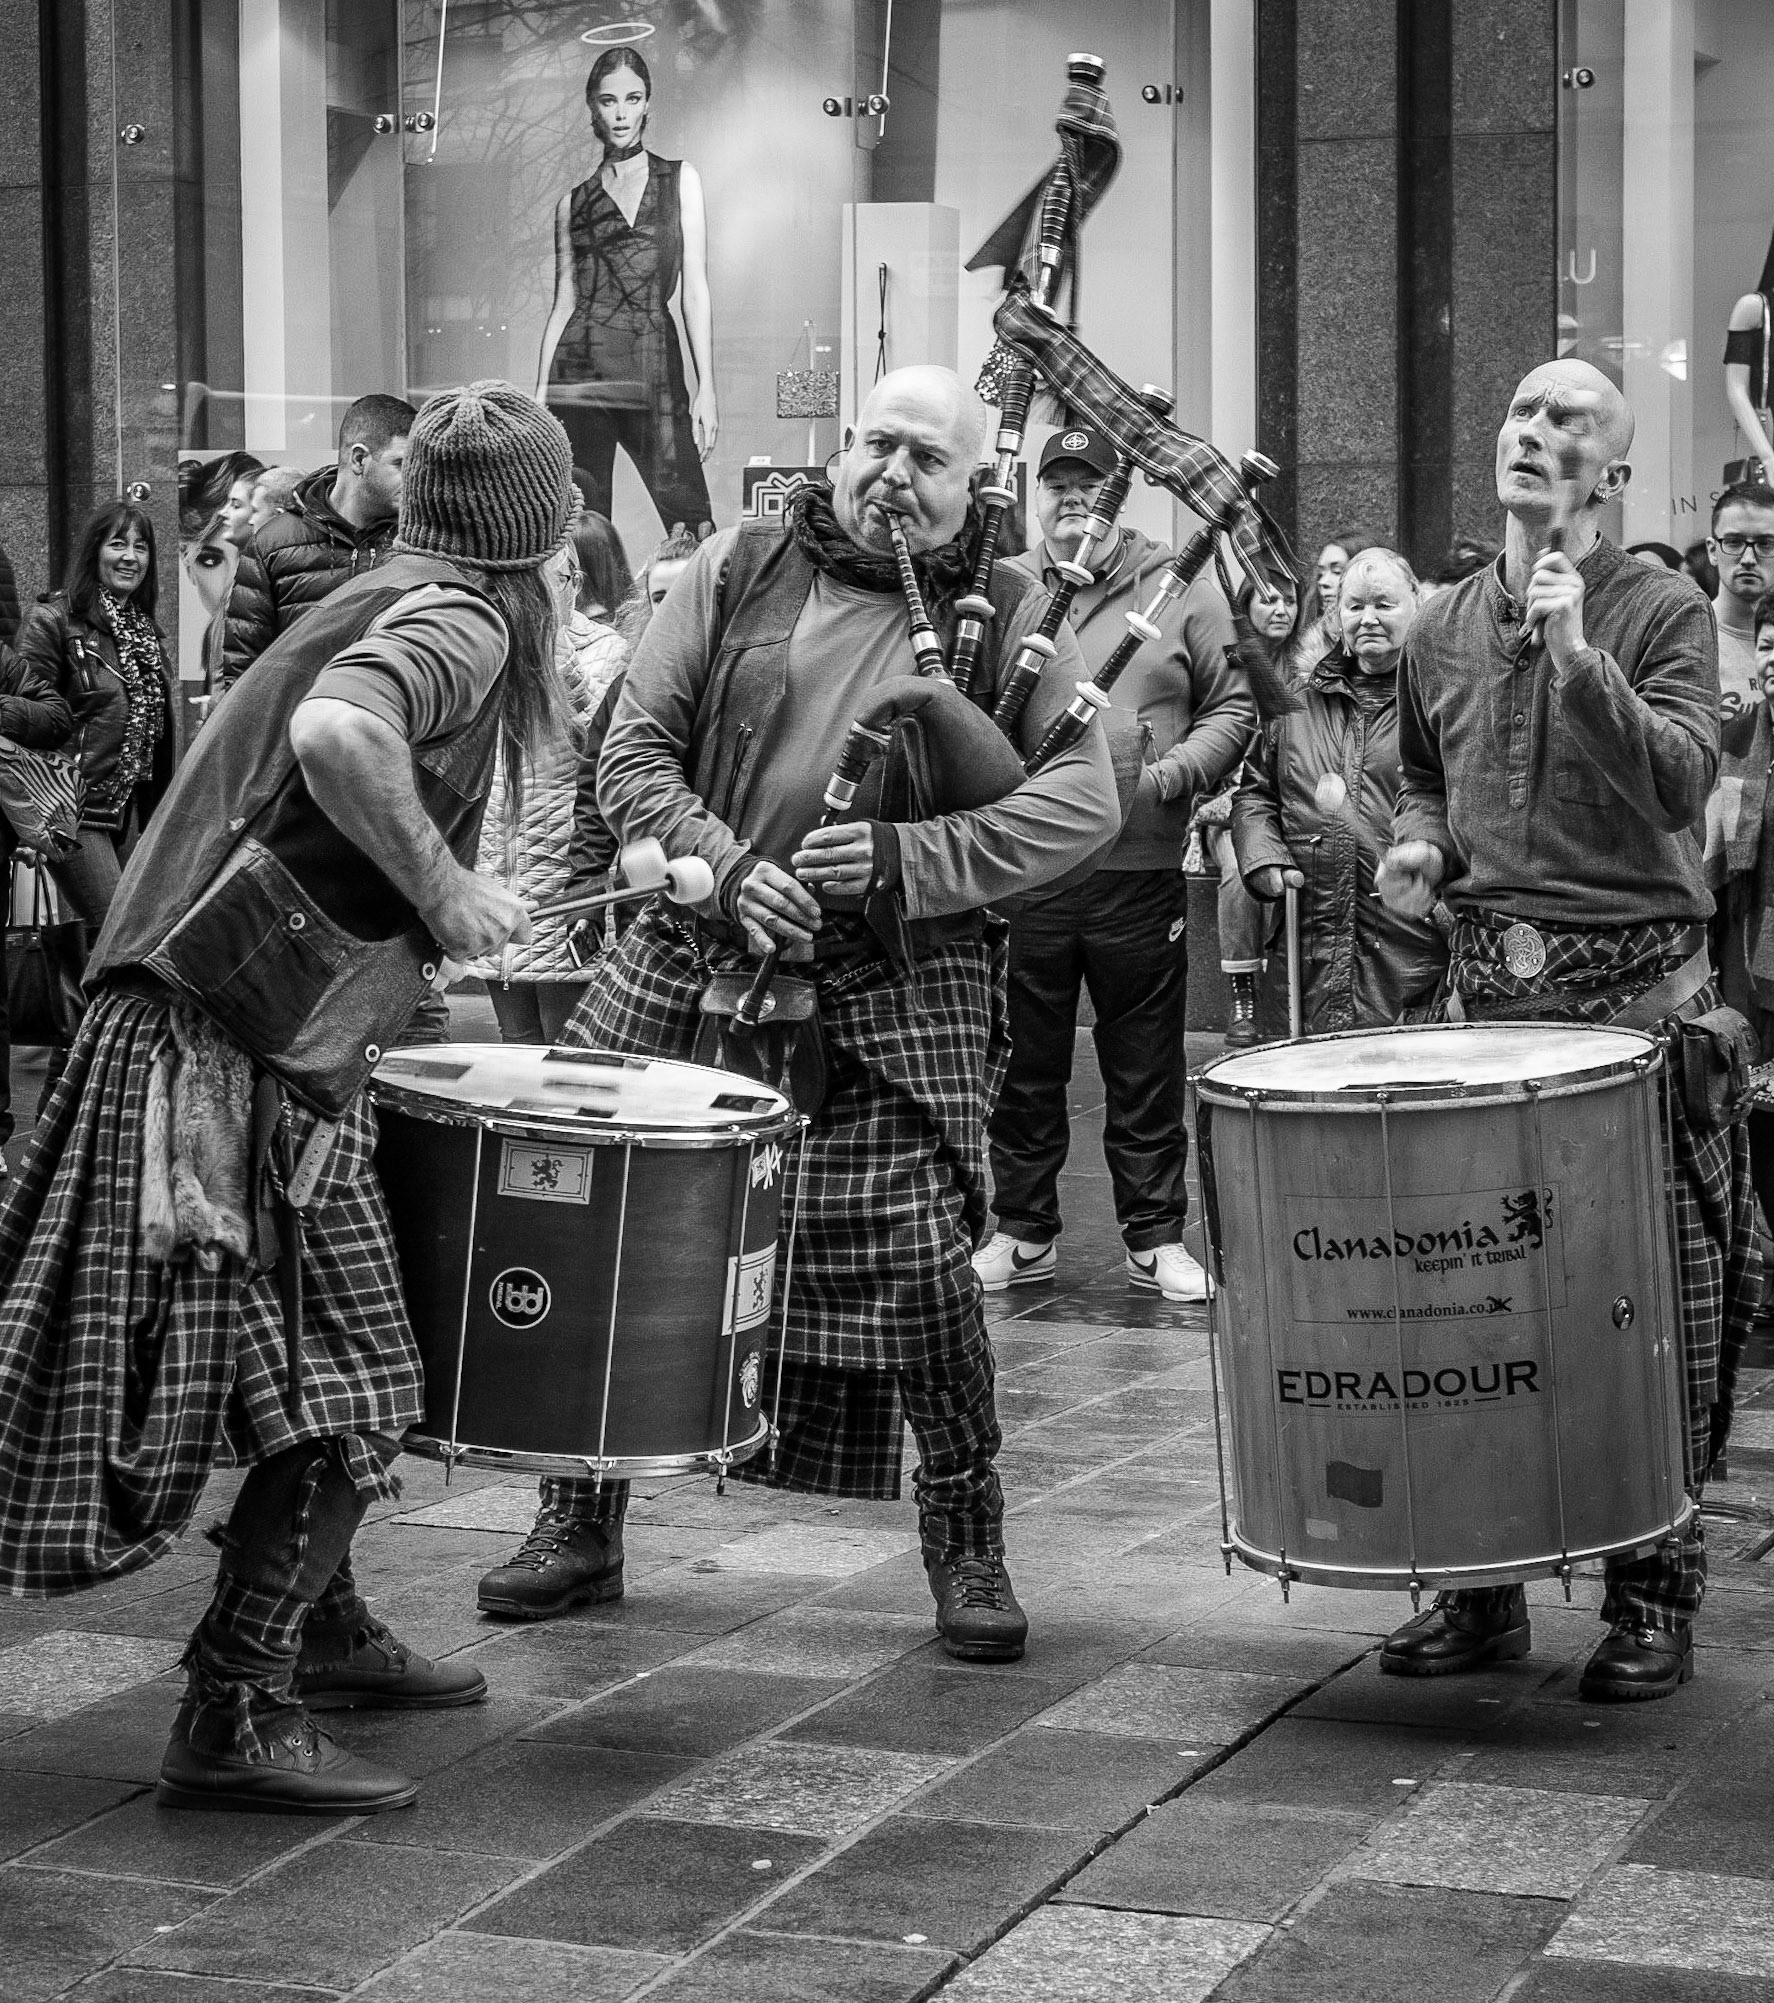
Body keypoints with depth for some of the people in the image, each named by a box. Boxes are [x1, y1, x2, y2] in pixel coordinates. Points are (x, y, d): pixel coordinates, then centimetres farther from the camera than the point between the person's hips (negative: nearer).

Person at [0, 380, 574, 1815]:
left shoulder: (388, 600, 17)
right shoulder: (466, 622, -12)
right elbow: (337, 735, -33)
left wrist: (431, 920, 19)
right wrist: (444, 889, -22)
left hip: (266, 1050, 10)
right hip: (234, 1059, -10)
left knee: (343, 1379, 21)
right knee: (345, 1391, -5)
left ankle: (322, 1630, 35)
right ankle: (232, 1719, -4)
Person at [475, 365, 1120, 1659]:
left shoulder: (1010, 616, 4)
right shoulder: (739, 571, 8)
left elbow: (1085, 803, -7)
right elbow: (634, 751, 4)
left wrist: (905, 861, -17)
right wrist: (724, 866, -13)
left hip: (896, 1002, -2)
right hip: (690, 968, 2)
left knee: (918, 1263, -10)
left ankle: (967, 1540, 13)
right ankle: (583, 1523, 20)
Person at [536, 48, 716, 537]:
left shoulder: (680, 180, 10)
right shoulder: (573, 202, 14)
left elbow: (694, 290, 5)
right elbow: (564, 303, 13)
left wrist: (706, 388, -4)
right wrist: (539, 399, 5)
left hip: (654, 369, -1)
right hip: (579, 372, 1)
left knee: (692, 528, -13)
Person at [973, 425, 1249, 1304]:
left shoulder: (1181, 591, 4)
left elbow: (1233, 707, 4)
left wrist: (1170, 774, -11)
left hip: (1141, 872, -1)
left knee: (1145, 1068, 6)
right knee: (1023, 1066, 9)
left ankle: (1155, 1237, 16)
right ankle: (1023, 1230, 21)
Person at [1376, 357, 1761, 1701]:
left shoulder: (1664, 616, -2)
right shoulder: (1445, 632, 13)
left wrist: (1579, 660, -24)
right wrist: (1420, 842, 7)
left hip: (1639, 994, -4)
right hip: (1486, 988, 4)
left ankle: (1656, 1596, 9)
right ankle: (1482, 1582, 16)